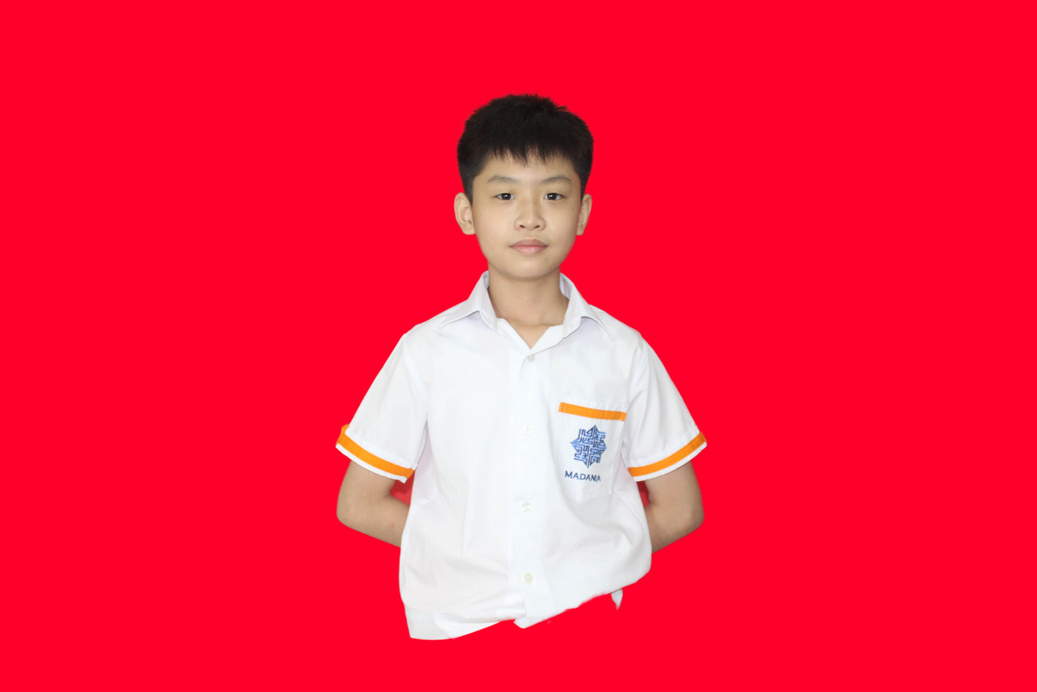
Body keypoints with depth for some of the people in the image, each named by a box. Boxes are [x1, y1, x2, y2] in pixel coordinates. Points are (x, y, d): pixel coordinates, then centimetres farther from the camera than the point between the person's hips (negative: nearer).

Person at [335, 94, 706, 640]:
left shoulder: (622, 352, 5)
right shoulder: (426, 350, 3)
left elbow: (678, 508, 11)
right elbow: (359, 505, 8)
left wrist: (582, 559, 3)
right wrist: (471, 555, 1)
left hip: (590, 629, 0)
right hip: (456, 629, 0)